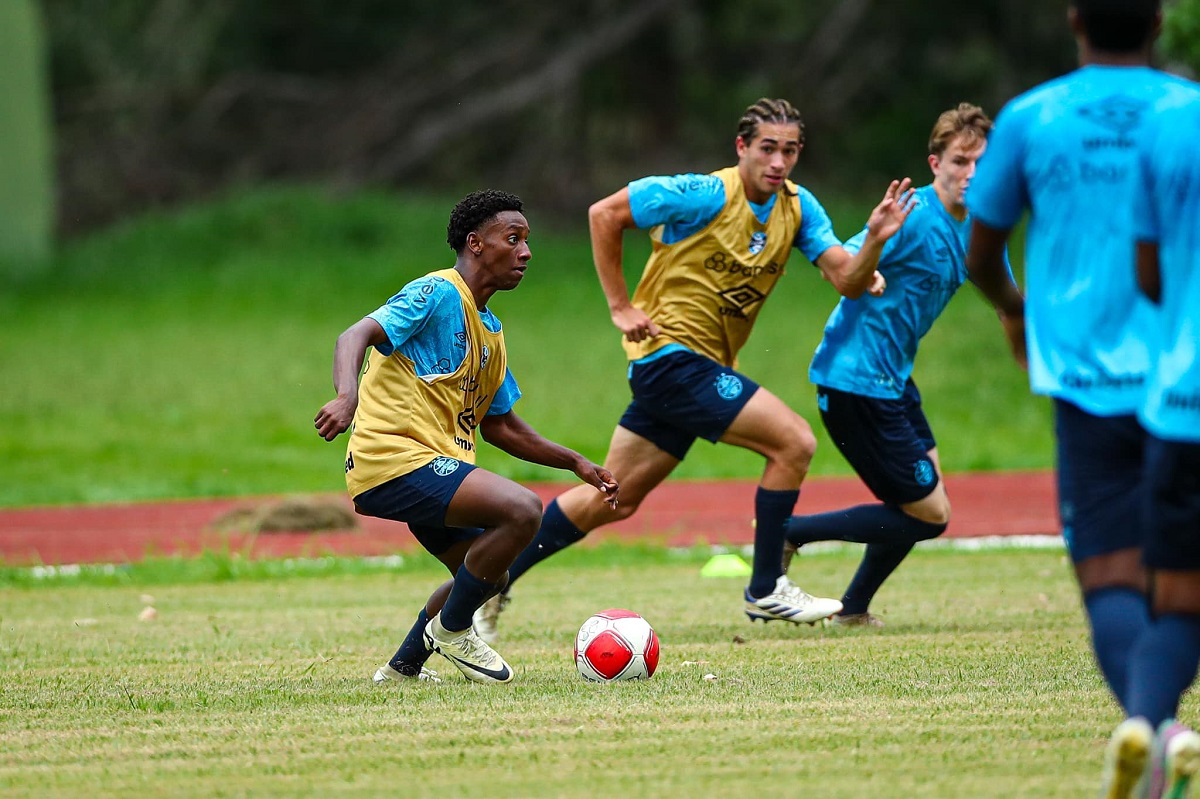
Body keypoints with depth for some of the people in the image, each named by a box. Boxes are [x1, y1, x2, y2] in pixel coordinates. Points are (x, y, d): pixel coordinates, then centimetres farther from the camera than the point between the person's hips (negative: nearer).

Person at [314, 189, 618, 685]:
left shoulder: (489, 332, 20)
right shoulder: (438, 294, -8)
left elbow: (498, 424, 28)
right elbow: (357, 335, -21)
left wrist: (576, 464, 25)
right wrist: (346, 397, -41)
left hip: (434, 466, 10)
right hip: (394, 457, -10)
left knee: (485, 576, 22)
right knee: (523, 510, -24)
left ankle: (403, 667, 33)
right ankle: (450, 630, -6)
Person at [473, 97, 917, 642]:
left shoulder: (798, 207, 4)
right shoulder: (706, 195, -16)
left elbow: (848, 280, -3)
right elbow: (604, 214, -12)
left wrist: (875, 240, -23)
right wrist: (620, 307, -13)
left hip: (704, 367, 8)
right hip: (672, 350, -8)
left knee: (613, 501, 11)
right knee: (794, 441, -16)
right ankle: (766, 591, -6)